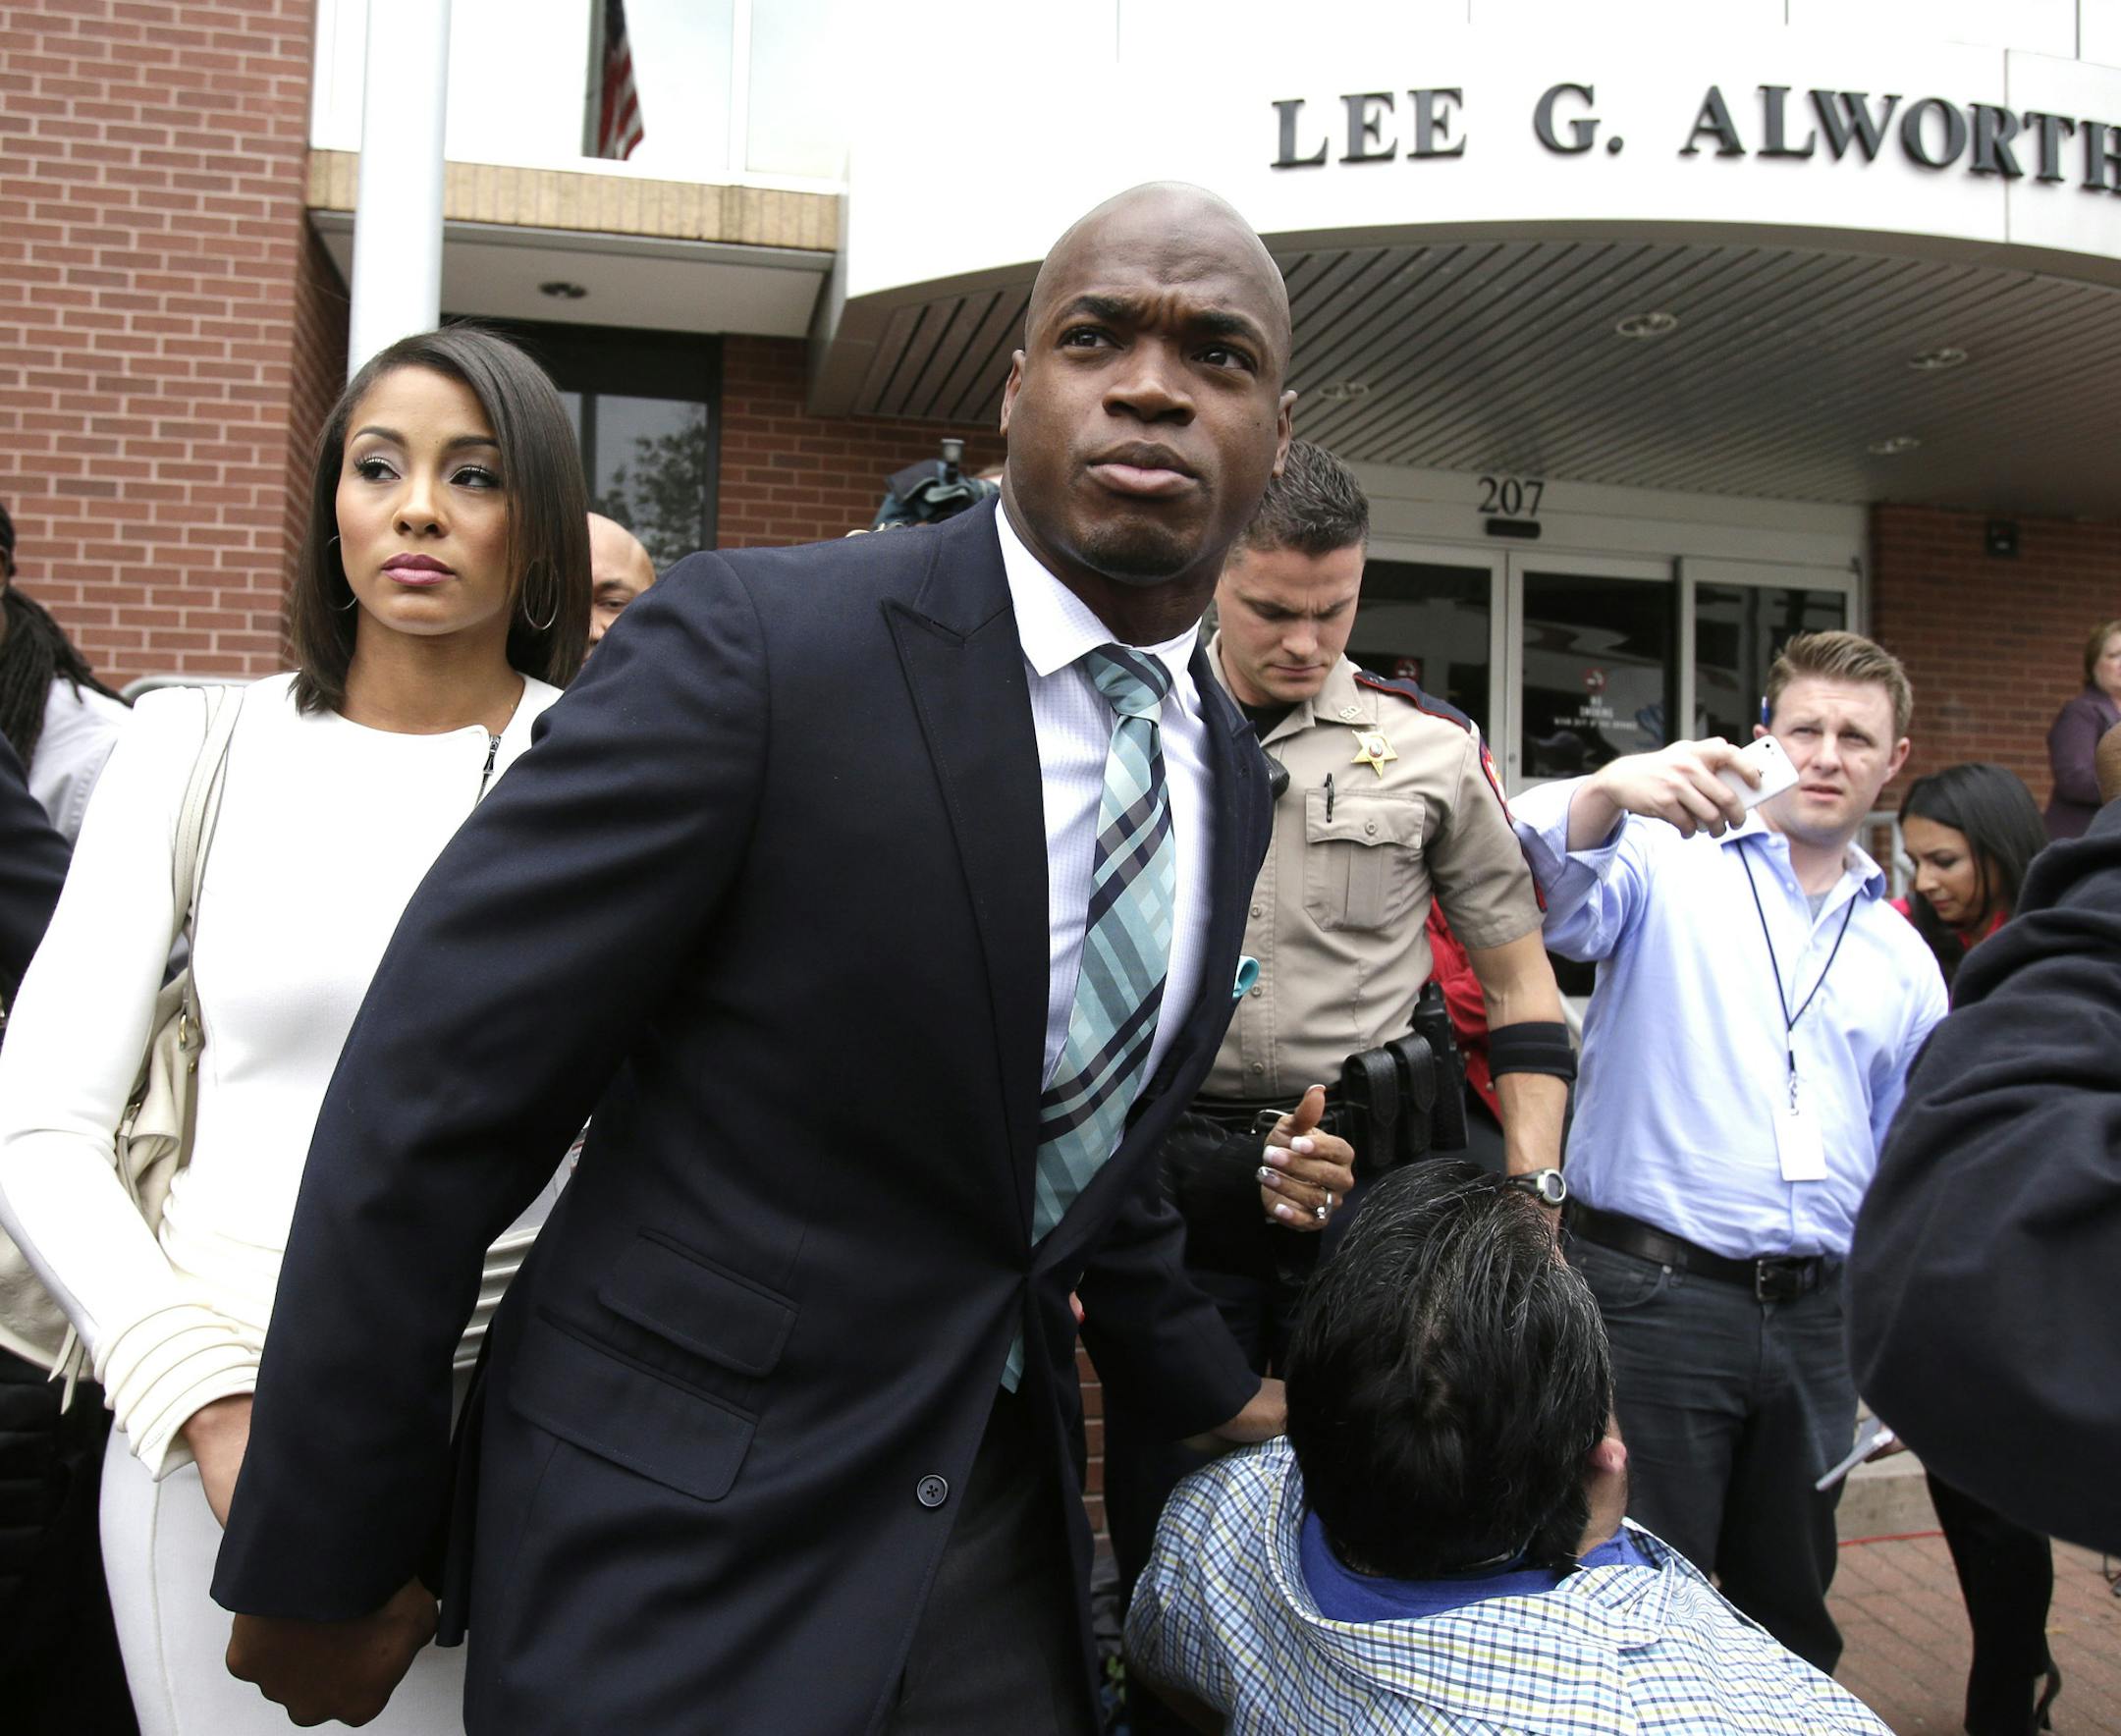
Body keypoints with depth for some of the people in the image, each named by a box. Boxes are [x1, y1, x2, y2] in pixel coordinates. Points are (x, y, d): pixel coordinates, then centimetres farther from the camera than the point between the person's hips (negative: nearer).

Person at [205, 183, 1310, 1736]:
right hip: (687, 1549, -5)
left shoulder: (1232, 773, 2)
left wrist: (1217, 1389, 23)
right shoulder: (754, 646, -20)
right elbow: (428, 1108, -17)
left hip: (1001, 1510, 6)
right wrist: (323, 1565, -10)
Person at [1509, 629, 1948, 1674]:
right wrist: (1607, 791, -43)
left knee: (1792, 1609, 20)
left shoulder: (1902, 955, 14)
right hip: (1651, 1297, -5)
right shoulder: (1671, 863, -2)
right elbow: (1551, 903, -24)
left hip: (1815, 1314, 6)